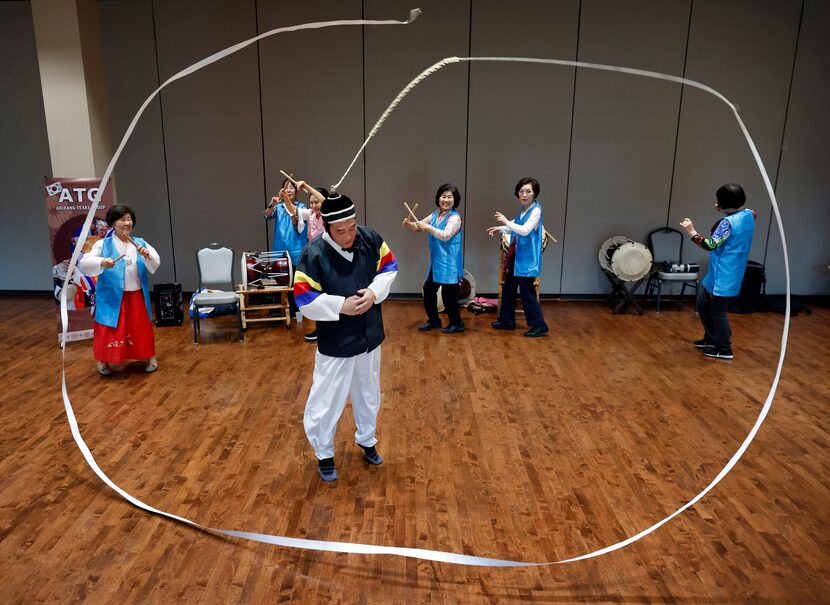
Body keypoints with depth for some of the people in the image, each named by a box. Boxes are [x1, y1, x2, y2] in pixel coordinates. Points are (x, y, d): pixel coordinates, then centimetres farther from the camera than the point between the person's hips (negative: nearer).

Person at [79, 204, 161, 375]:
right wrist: (102, 262, -30)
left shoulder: (140, 243, 6)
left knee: (141, 331, 9)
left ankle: (148, 358, 32)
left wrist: (147, 256, -24)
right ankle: (106, 361, 27)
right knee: (112, 335, 1)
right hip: (113, 298, -2)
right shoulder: (103, 244, -3)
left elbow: (156, 265, -3)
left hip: (136, 298, 3)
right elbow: (83, 263, -12)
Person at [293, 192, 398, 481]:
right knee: (327, 400, 4)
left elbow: (389, 266, 2)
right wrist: (341, 305, -25)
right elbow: (304, 299, -17)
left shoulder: (370, 238, -10)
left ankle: (367, 440, 47)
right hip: (335, 341, -4)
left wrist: (374, 292, -15)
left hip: (369, 335, 5)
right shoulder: (314, 254, -21)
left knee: (368, 394, 22)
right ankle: (324, 454, 30)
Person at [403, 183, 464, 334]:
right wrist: (409, 224, -9)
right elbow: (420, 226, 13)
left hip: (449, 263, -8)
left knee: (448, 294, -4)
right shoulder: (435, 215, 10)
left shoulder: (455, 217, -13)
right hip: (435, 262, 8)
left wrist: (429, 228, -35)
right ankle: (433, 320, 29)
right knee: (428, 289, 13)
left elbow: (446, 236, -27)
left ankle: (457, 323, 13)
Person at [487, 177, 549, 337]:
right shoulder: (523, 208, 10)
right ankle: (507, 321, 28)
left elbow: (525, 230, -28)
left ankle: (539, 325, 7)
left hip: (527, 257, -9)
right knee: (508, 287, 15)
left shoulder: (536, 210, -15)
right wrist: (500, 229, 16)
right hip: (516, 255, 9)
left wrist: (506, 222, -25)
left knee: (526, 291, -5)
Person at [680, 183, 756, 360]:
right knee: (703, 303, 21)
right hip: (728, 272, 10)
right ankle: (711, 339, 32)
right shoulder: (748, 215, 5)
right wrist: (722, 211, 16)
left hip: (723, 275, -10)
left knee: (718, 312, 1)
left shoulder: (727, 222, -23)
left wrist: (691, 231, -21)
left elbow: (711, 245, -26)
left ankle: (724, 350, 13)